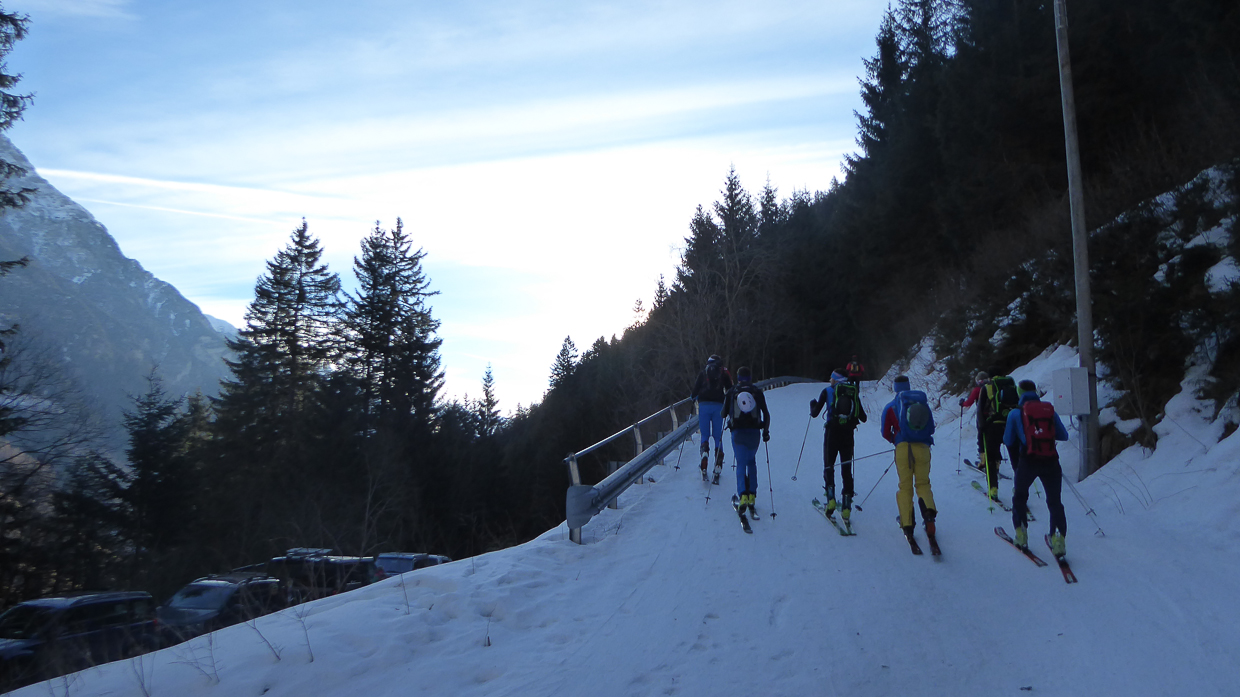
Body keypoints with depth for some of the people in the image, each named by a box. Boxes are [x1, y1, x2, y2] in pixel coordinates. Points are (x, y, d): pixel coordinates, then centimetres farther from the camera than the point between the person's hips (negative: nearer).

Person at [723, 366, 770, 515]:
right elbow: (766, 413, 1)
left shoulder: (731, 392, 1)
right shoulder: (757, 391, 3)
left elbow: (724, 412, 7)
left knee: (741, 464, 1)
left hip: (738, 432, -1)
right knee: (751, 461, 20)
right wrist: (766, 431, 7)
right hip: (754, 431, 1)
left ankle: (743, 495, -18)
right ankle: (752, 495, 14)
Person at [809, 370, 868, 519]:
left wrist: (812, 404, 23)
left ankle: (831, 498, -10)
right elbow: (863, 418, 9)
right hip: (848, 434, 2)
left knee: (828, 466, 10)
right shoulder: (853, 392, 7)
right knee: (847, 469, 9)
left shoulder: (828, 391, 1)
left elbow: (814, 414, 2)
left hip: (832, 433, -2)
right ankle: (846, 508, 4)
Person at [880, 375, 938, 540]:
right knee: (923, 483, 9)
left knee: (905, 486, 5)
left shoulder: (891, 406, 7)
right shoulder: (922, 403, 14)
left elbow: (885, 433, 7)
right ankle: (928, 510, -21)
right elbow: (931, 429, 17)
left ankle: (907, 525, -3)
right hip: (923, 448, 1)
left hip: (903, 447, -1)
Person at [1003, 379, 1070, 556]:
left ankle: (1021, 536, 20)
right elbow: (1063, 436, 12)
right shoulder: (1050, 410, 9)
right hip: (1051, 461, 2)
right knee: (1055, 501, 11)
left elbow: (1008, 442, 7)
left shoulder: (1016, 413, 4)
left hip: (1028, 461, -1)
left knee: (1019, 496, 21)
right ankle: (1058, 539, -3)